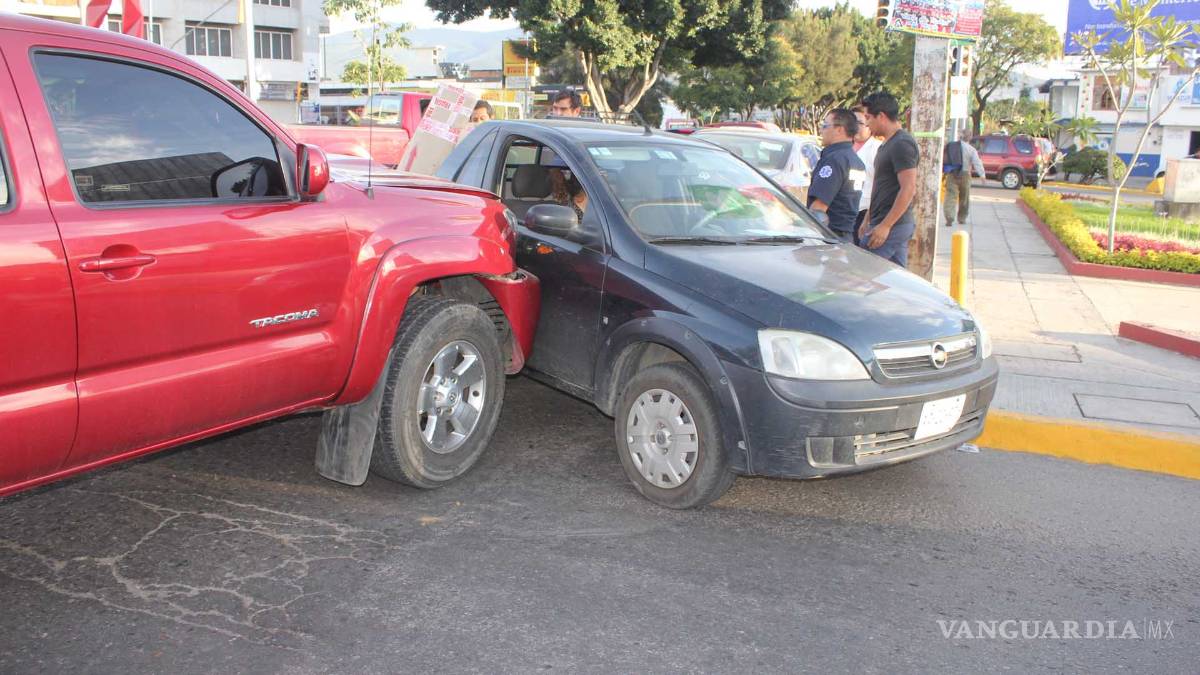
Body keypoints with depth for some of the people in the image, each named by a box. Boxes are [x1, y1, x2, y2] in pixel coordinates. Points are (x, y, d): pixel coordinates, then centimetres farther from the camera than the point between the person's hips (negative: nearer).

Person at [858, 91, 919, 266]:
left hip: (891, 226, -10)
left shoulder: (902, 144, -15)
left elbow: (909, 189, -21)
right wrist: (868, 220, 22)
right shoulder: (888, 144, 18)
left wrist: (885, 226, -23)